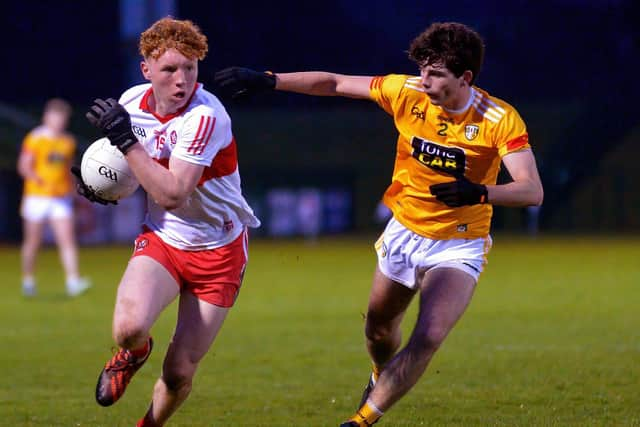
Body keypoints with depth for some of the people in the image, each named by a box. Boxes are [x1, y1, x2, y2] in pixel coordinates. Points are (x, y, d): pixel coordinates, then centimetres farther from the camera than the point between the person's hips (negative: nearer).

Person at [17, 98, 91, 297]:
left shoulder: (68, 141, 9)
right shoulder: (34, 139, -5)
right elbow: (24, 166, -11)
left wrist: (71, 193, 19)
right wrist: (42, 182, -28)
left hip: (61, 198, 3)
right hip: (36, 196, -3)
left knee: (67, 240, -11)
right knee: (32, 242, 8)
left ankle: (73, 281, -17)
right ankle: (28, 281, 24)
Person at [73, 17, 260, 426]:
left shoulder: (205, 116, -24)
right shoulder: (131, 102, -6)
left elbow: (172, 195, -32)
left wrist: (126, 141, -31)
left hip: (218, 250, -3)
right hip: (161, 239, 3)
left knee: (179, 374, -3)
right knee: (129, 326, -28)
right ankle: (134, 352, 10)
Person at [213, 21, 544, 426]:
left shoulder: (501, 120, -22)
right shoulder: (408, 92, -13)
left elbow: (532, 191, -28)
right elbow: (335, 84, -3)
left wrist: (479, 192, -45)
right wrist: (268, 80, -8)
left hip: (459, 247, -4)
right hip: (404, 232, 4)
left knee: (427, 340, -22)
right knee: (379, 329, 21)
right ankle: (382, 378, 57)